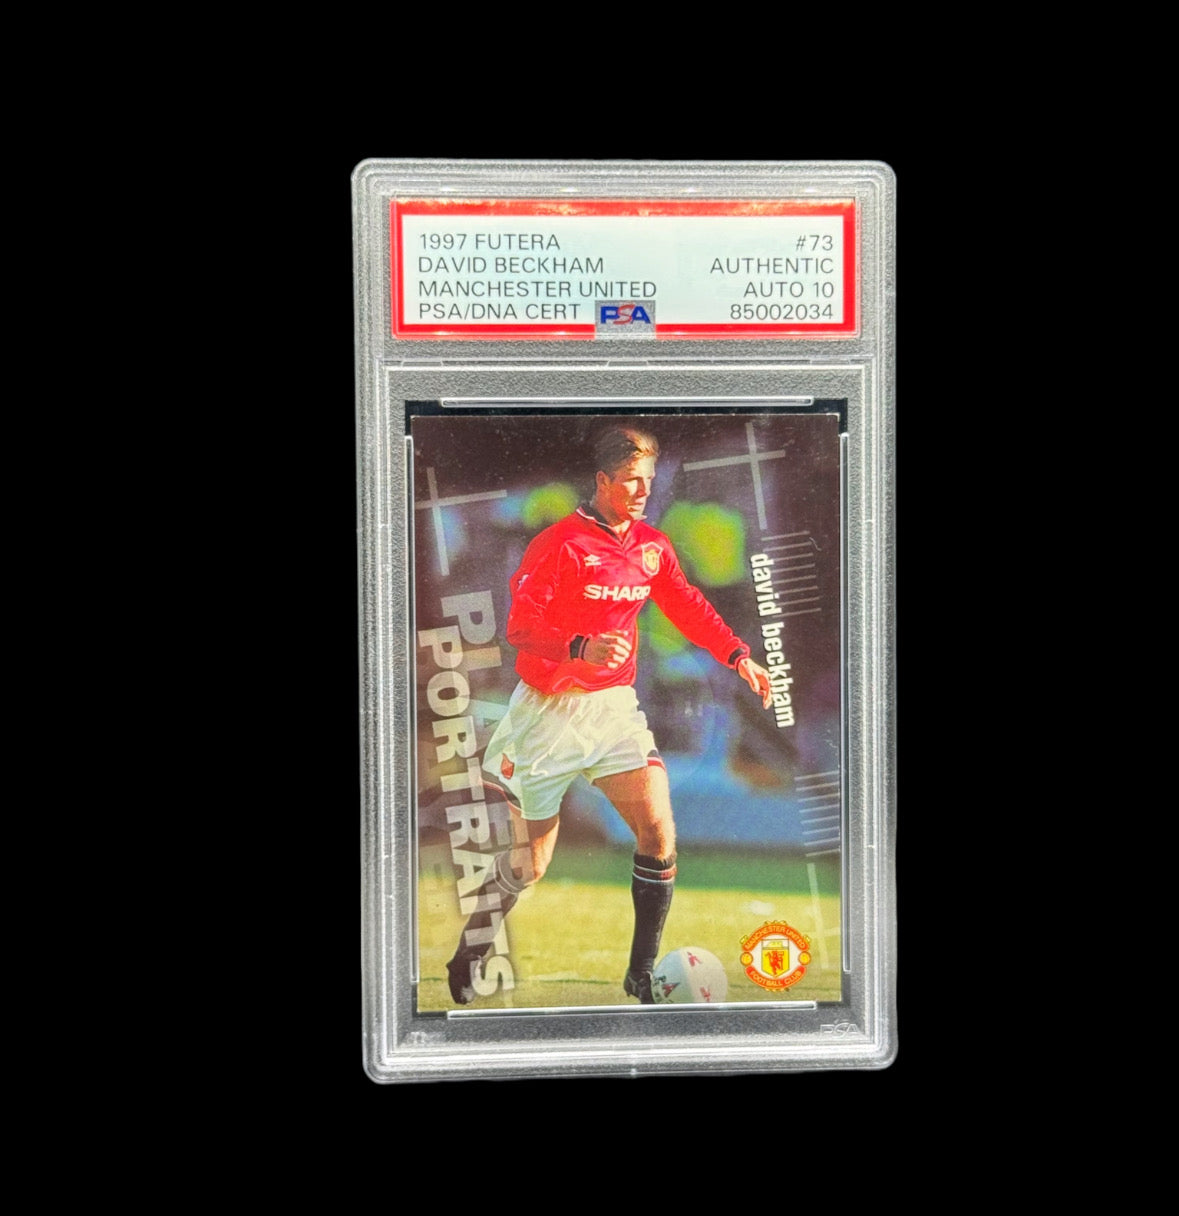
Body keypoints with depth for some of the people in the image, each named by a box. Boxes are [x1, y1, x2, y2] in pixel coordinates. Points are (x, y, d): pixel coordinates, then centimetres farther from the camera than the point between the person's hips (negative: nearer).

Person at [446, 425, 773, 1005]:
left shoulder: (652, 546, 5)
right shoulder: (560, 543, -14)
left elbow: (689, 607, 11)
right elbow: (520, 624, -20)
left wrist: (737, 655, -3)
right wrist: (582, 647, -35)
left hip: (615, 707, 5)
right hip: (550, 711, -5)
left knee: (659, 831, -11)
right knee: (530, 862, 4)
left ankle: (641, 975, 5)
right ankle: (466, 959, 32)